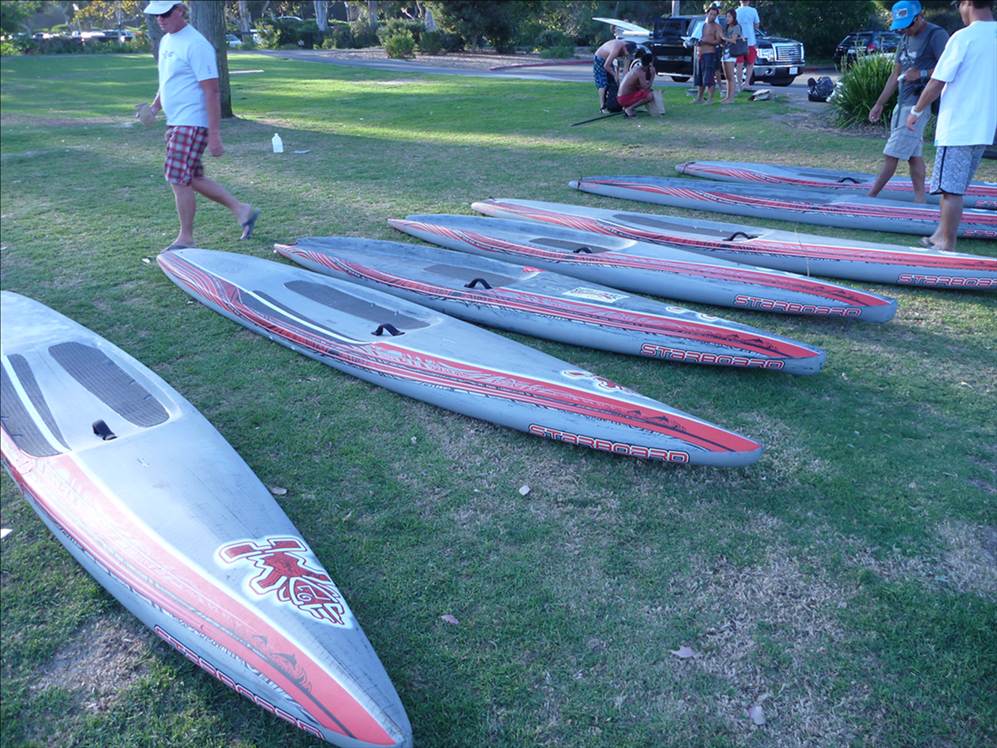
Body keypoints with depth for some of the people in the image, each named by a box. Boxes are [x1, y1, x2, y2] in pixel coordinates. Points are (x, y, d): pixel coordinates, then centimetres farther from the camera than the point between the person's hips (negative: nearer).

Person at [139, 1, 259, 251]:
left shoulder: (196, 45, -15)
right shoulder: (166, 40, 14)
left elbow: (211, 92, -19)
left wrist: (214, 135, -22)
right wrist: (154, 107, 13)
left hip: (192, 124, -10)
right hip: (175, 122, 10)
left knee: (179, 179, -7)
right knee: (191, 179, 12)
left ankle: (185, 239, 6)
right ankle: (241, 209, 21)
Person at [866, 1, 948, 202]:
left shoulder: (936, 35, -8)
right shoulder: (905, 39, 18)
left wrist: (921, 74, -25)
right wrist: (879, 104, 20)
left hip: (918, 104, -9)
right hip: (903, 103, 9)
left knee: (892, 154, -9)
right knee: (914, 155, 8)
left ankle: (870, 197, -7)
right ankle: (919, 200, 10)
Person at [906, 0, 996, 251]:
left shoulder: (964, 37, -13)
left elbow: (937, 83, -12)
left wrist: (916, 111, 2)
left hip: (957, 127, -7)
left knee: (951, 190, -3)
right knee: (953, 188, 18)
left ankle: (947, 246, 1)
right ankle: (941, 235, 26)